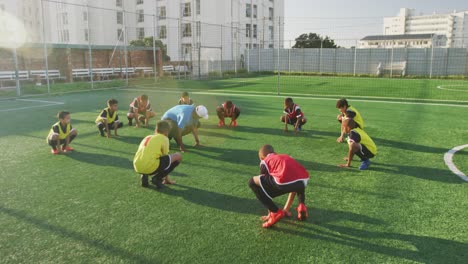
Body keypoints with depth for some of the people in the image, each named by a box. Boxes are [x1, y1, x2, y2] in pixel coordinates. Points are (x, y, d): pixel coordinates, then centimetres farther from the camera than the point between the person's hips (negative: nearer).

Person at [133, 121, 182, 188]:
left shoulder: (147, 137, 25)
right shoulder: (164, 139, 8)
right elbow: (165, 157, 14)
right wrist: (166, 178, 26)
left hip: (137, 167, 7)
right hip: (150, 168, -7)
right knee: (178, 156, 5)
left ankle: (144, 176, 11)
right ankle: (157, 178, 0)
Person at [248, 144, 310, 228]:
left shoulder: (265, 162, 25)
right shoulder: (286, 157, 39)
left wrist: (269, 212, 39)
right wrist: (286, 208, 53)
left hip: (285, 182, -6)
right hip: (303, 180, 6)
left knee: (252, 182, 15)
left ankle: (275, 212, 11)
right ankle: (302, 206, 23)